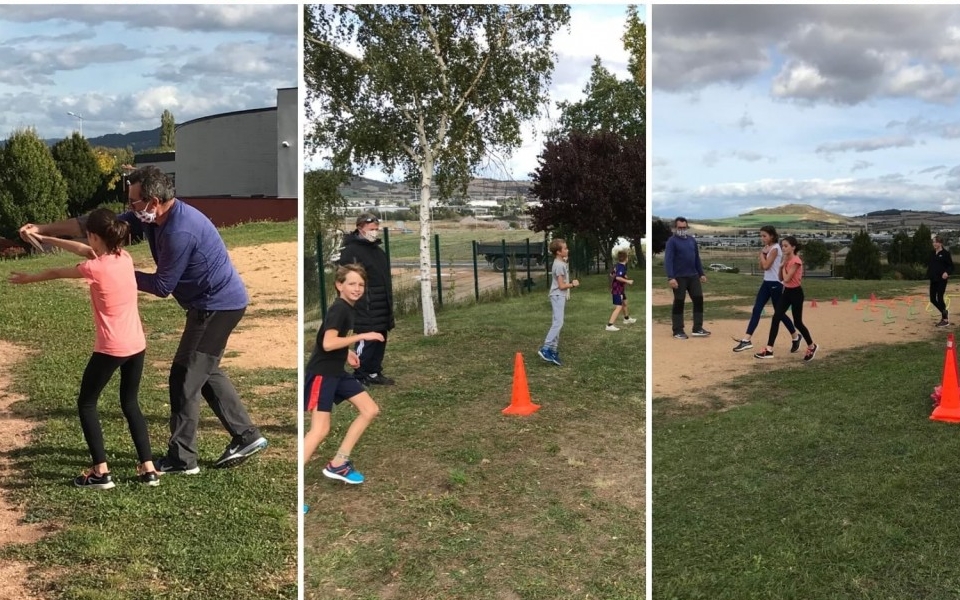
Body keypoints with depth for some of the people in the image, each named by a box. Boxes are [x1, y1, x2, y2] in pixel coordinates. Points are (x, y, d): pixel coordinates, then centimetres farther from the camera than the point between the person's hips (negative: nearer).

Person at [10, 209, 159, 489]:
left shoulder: (94, 268, -15)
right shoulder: (125, 257, 2)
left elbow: (56, 273, 4)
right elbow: (83, 250, 18)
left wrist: (28, 278, 23)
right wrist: (45, 239, 23)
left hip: (111, 349, -6)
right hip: (136, 345, 6)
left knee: (86, 404, 11)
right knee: (130, 403, 18)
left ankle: (101, 472, 7)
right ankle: (148, 468, 14)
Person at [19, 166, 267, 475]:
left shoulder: (179, 232, -27)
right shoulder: (149, 217, 2)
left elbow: (162, 286, -18)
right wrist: (43, 229, 6)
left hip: (218, 306, -10)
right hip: (217, 303, 10)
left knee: (185, 377, -4)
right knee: (206, 372, 18)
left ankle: (181, 459, 5)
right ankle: (247, 436, 23)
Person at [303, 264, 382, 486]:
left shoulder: (347, 308, 11)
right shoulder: (339, 309, -17)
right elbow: (327, 344, -28)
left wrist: (347, 352, 11)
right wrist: (362, 336, -23)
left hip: (337, 372, 10)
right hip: (321, 374, -10)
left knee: (370, 410, 10)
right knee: (320, 430, -16)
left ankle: (337, 465, 15)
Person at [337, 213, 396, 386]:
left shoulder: (379, 251, 17)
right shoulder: (350, 251, -11)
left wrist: (389, 303, 22)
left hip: (382, 308, 9)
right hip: (365, 308, -9)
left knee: (380, 340, 12)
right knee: (366, 341, -8)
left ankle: (374, 373, 22)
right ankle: (360, 376, 2)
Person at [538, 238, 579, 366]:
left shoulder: (562, 263, 13)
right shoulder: (559, 265, -17)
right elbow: (561, 286, -17)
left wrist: (571, 283, 7)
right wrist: (573, 284, -4)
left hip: (561, 297, 10)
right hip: (558, 296, -10)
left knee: (557, 324, 10)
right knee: (558, 323, -17)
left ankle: (553, 351, 12)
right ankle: (545, 349, -18)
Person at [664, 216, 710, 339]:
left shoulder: (692, 240, 11)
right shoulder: (672, 241, -8)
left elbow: (697, 258, 18)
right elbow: (668, 260, -15)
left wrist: (701, 274, 15)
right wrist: (670, 277, -24)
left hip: (693, 276, 6)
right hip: (679, 277, -6)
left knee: (698, 300, 4)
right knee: (679, 303, 1)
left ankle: (697, 329, 10)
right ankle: (678, 331, 9)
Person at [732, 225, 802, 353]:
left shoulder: (775, 248, -16)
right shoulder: (768, 248, 11)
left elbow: (766, 266, -22)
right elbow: (762, 266, 11)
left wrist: (762, 253, -9)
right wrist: (762, 254, -2)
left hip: (775, 284, -9)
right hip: (767, 282, 9)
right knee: (756, 309, -2)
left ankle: (795, 337, 24)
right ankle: (747, 340, -8)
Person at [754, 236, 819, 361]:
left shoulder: (796, 261, -19)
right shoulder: (787, 260, 8)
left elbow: (787, 279, -23)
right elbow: (781, 278, 11)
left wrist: (784, 265, -11)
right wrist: (781, 265, -3)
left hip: (796, 293, -8)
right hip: (787, 292, 8)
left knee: (797, 323, 3)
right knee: (776, 318, -5)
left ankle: (812, 346, 26)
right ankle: (769, 350, -8)